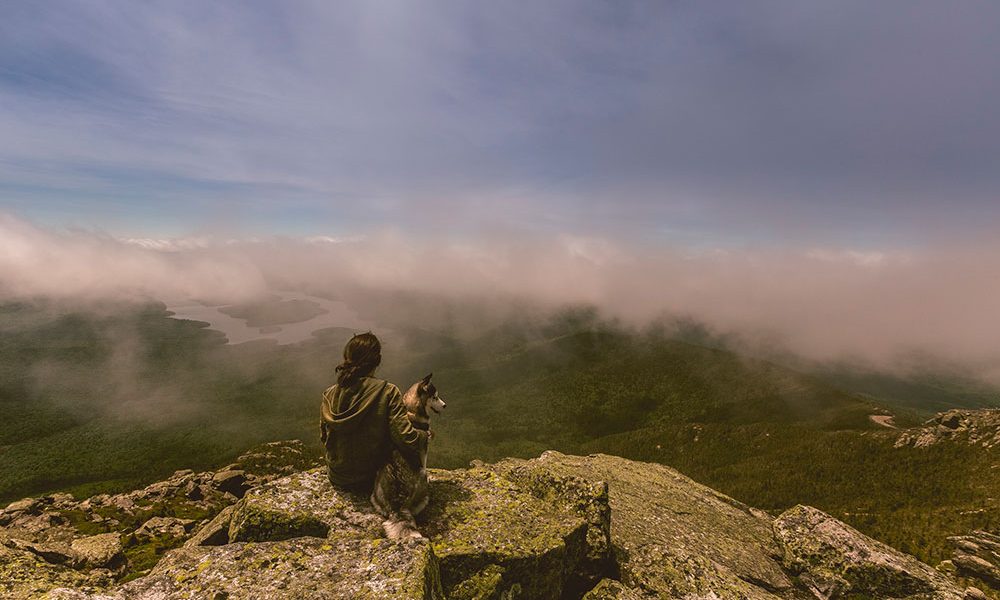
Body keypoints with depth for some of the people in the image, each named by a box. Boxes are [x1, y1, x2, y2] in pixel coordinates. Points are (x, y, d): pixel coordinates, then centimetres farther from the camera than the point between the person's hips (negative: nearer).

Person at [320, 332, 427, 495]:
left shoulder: (330, 394, -9)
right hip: (371, 481, -4)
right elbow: (405, 438, -24)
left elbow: (324, 437, 5)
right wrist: (425, 435, -3)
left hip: (337, 479, 4)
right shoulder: (388, 392, -22)